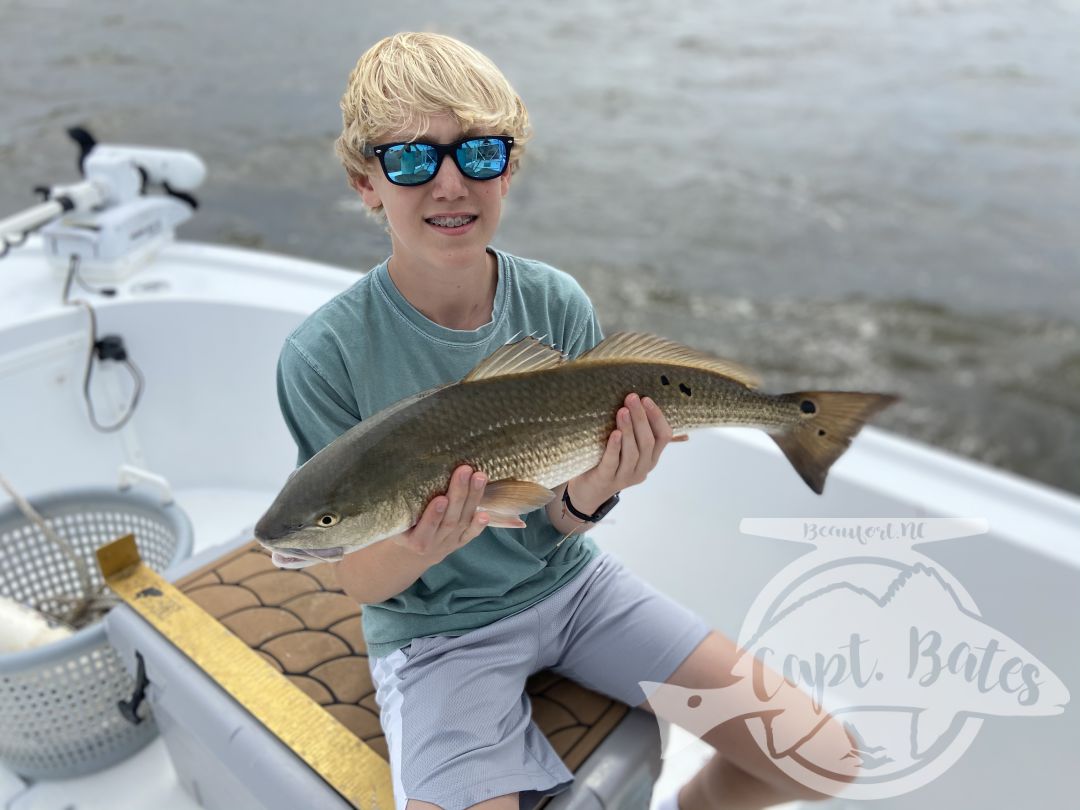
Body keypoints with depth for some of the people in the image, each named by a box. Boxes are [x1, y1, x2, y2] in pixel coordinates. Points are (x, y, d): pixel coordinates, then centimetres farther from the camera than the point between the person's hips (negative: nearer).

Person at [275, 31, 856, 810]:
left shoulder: (557, 305, -10)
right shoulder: (323, 356, -19)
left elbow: (555, 527, -5)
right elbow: (363, 582, -12)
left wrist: (589, 493, -28)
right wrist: (417, 546, -35)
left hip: (567, 581, 3)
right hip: (435, 630, -2)